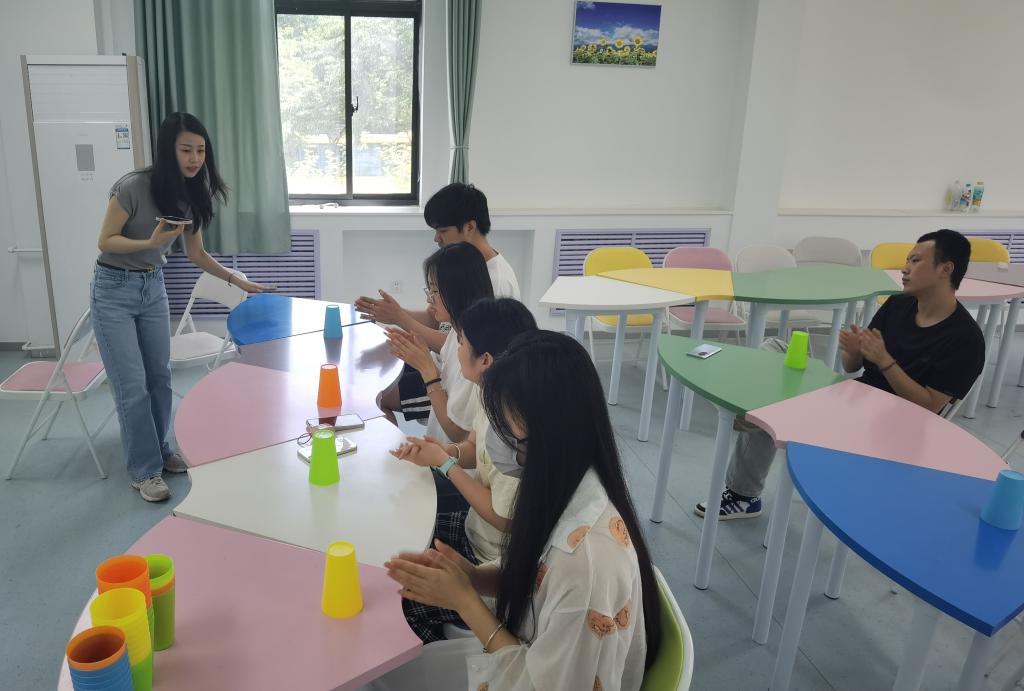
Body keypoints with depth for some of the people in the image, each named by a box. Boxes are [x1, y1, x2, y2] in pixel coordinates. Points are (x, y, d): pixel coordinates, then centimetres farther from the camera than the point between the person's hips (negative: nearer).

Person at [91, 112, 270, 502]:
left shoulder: (193, 195, -2)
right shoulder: (133, 187, -21)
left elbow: (196, 254, 7)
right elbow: (106, 241, -15)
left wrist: (238, 281, 3)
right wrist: (151, 242, -30)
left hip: (154, 287, 6)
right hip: (114, 290, -6)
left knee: (160, 378, 11)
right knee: (132, 386, -3)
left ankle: (158, 452, 29)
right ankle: (144, 471, 9)